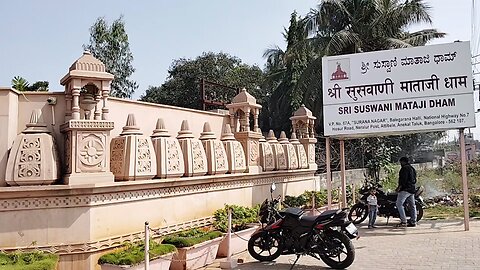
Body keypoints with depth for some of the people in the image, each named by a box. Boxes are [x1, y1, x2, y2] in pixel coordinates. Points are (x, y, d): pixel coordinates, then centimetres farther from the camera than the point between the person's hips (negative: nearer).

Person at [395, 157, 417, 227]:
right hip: (412, 190, 10)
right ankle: (413, 222, 10)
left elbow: (404, 178, -18)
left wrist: (399, 186, -17)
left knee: (399, 204, -11)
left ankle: (403, 221, -17)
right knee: (412, 206, 9)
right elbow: (414, 180, 24)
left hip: (405, 189, -10)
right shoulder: (412, 169, 22)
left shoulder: (405, 168, -8)